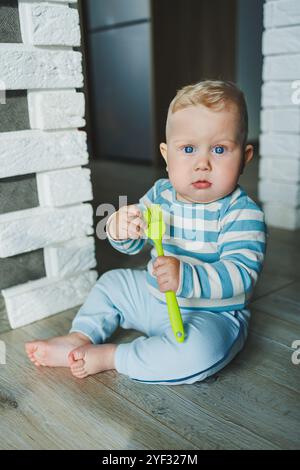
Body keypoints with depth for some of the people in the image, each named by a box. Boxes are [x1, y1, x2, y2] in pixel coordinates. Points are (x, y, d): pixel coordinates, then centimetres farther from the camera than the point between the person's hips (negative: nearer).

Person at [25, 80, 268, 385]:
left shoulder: (242, 213, -21)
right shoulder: (160, 194, -3)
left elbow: (242, 273, -30)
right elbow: (131, 245, 2)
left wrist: (185, 277, -45)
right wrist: (120, 228, -22)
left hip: (212, 314, -6)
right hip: (154, 297, 6)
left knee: (201, 348, -35)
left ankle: (109, 357, -18)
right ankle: (80, 339, 11)